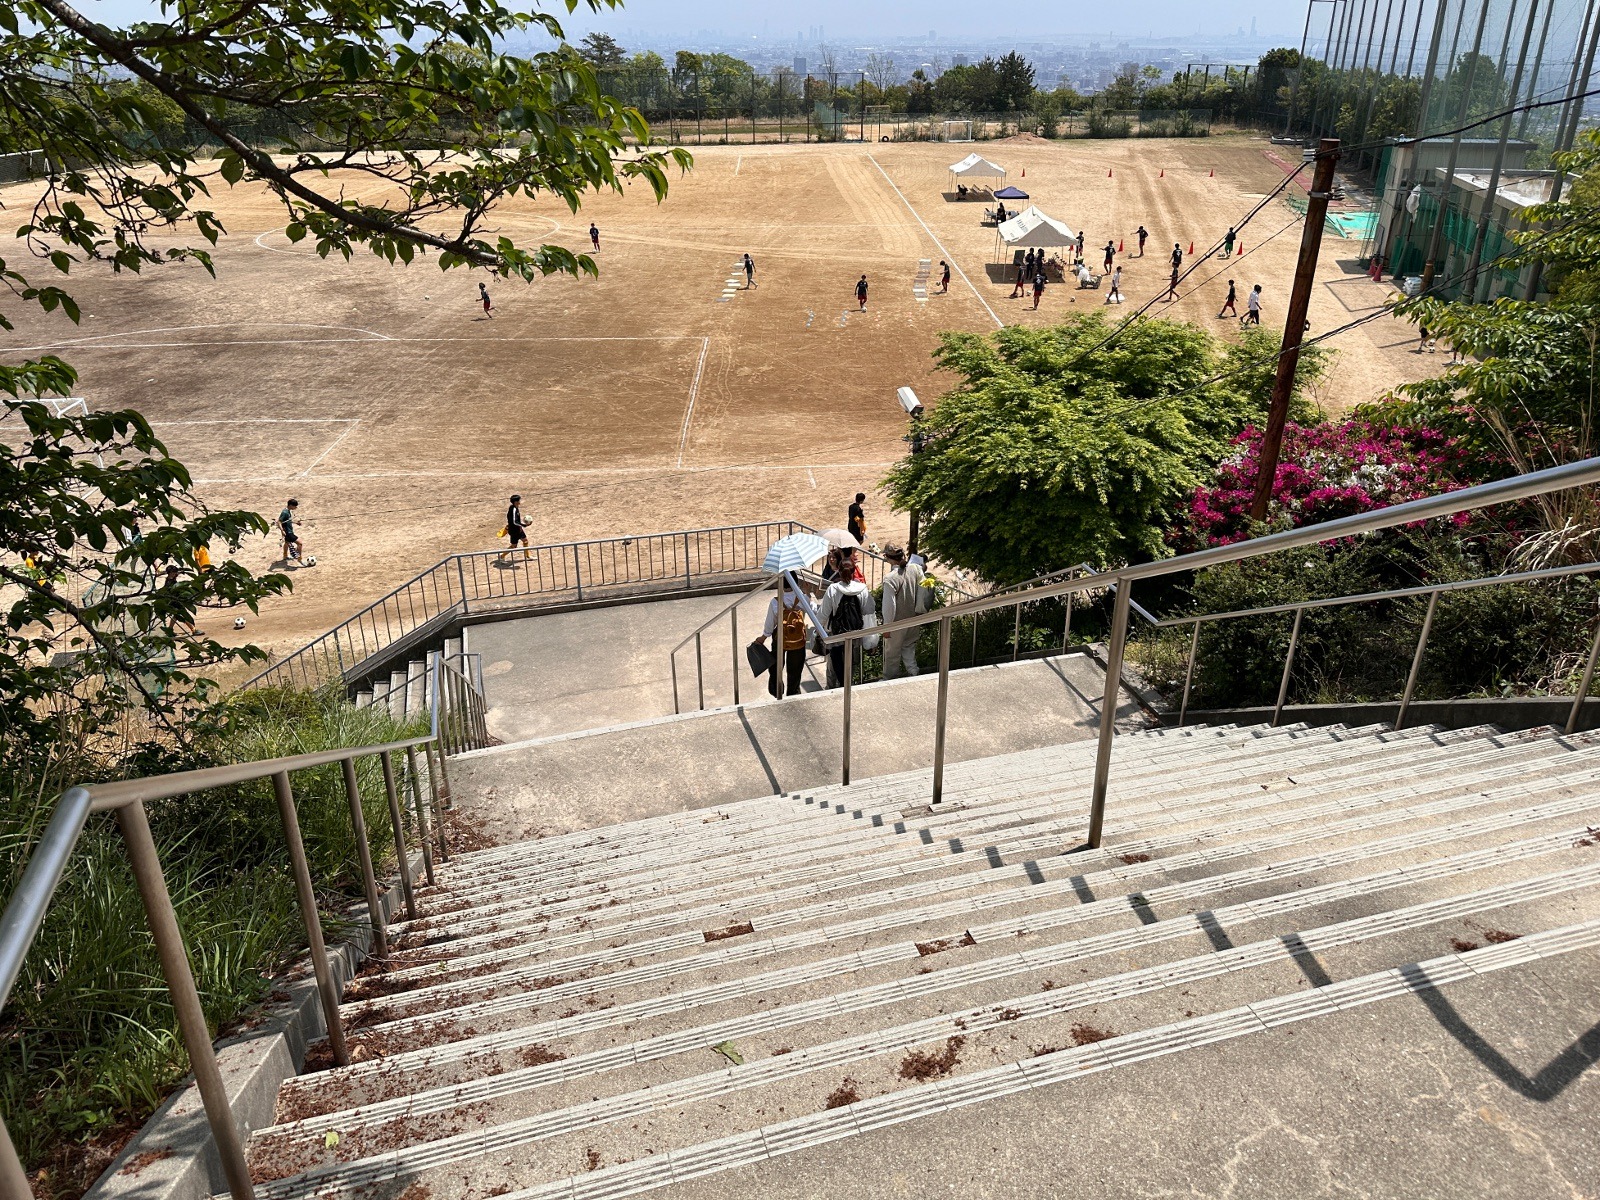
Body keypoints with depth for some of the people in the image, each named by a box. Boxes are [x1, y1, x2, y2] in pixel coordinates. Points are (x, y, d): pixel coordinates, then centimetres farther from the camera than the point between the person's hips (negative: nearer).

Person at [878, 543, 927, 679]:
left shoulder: (890, 579, -29)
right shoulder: (916, 568, -12)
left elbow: (889, 606, -24)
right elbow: (923, 591, 1)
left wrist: (887, 626, -11)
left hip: (897, 623, -5)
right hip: (913, 619, 5)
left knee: (892, 653, 16)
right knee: (909, 649, 25)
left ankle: (890, 679, 32)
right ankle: (914, 674, 31)